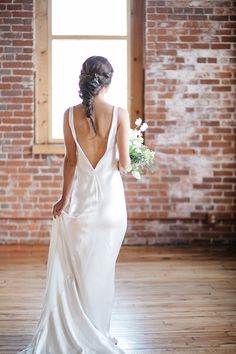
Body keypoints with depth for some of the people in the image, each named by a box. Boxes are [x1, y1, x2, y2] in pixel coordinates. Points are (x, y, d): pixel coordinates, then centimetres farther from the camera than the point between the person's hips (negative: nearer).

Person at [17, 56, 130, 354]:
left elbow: (70, 161, -3)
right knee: (101, 270, 10)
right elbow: (124, 163, -10)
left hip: (81, 199, 1)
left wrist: (65, 198, 4)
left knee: (73, 268, 12)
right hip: (110, 198, -1)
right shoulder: (120, 114, -9)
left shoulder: (70, 114, -4)